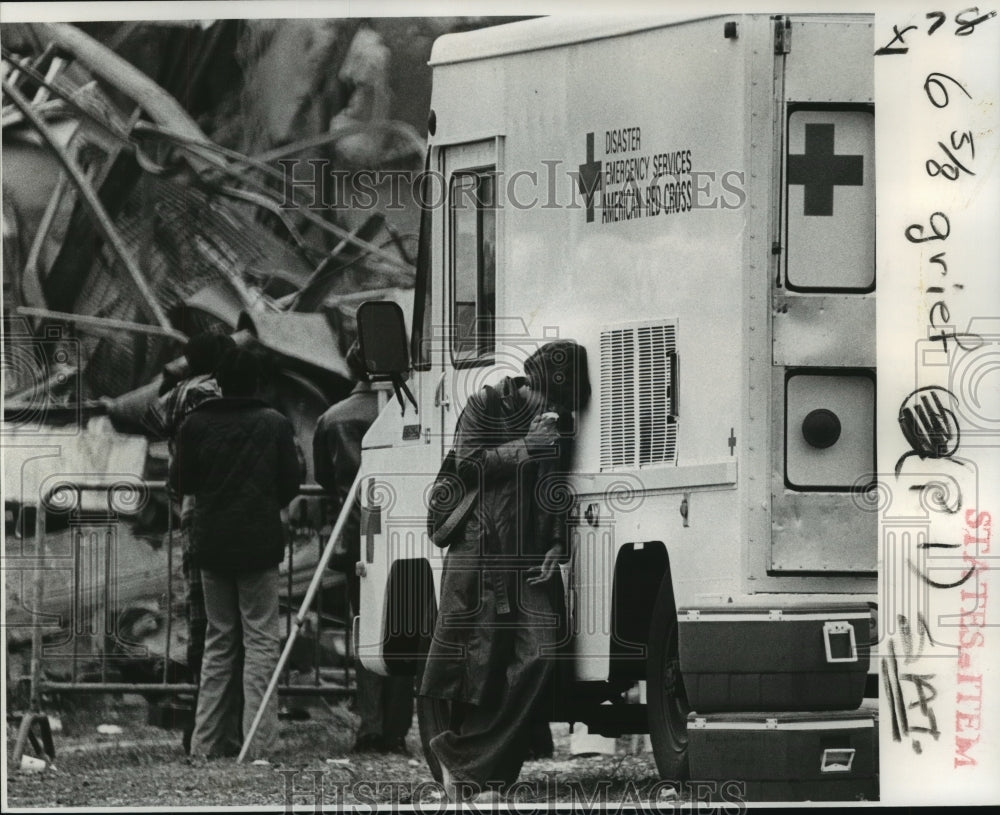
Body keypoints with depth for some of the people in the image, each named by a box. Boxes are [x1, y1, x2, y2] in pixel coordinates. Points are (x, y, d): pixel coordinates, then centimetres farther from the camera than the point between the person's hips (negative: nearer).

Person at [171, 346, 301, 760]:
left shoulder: (196, 424, -3)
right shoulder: (274, 424, -6)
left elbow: (182, 482, 1)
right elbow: (291, 484, -3)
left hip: (211, 546, 3)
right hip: (259, 543, -2)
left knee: (218, 640, 13)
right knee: (260, 639, 1)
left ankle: (207, 741, 12)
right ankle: (258, 743, -7)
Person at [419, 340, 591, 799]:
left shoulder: (560, 423, 15)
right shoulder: (487, 407, 2)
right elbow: (467, 465, -9)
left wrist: (557, 546, 4)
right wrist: (524, 448, -12)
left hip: (532, 557, 4)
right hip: (481, 550, -4)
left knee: (541, 652, -11)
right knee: (482, 659, -6)